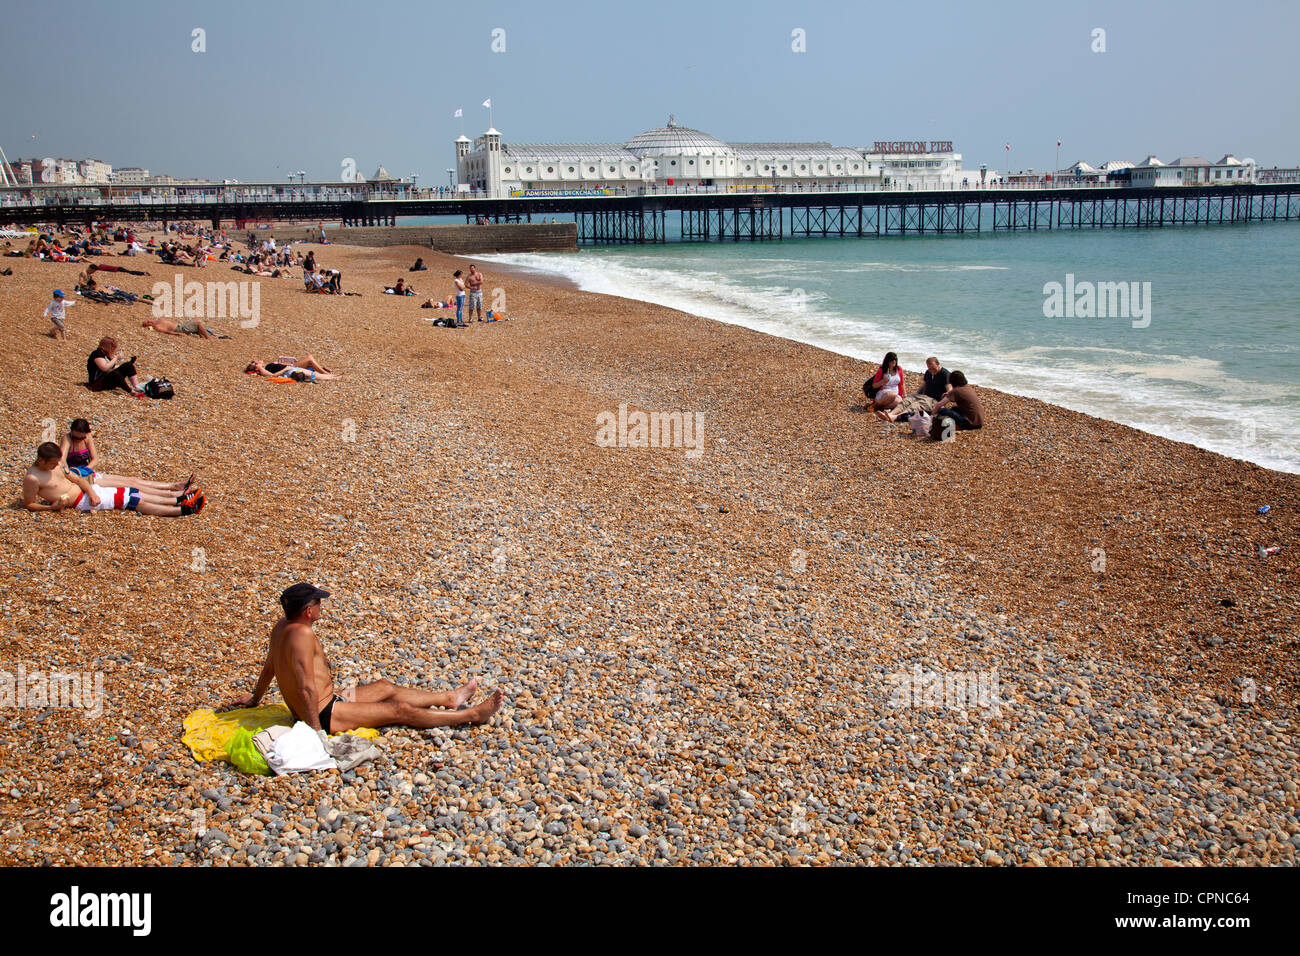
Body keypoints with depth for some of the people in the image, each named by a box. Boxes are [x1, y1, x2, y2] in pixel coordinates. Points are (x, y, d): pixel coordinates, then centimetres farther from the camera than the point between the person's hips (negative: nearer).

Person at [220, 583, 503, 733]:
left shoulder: (282, 626, 2)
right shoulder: (302, 634, -29)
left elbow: (269, 667, 18)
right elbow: (307, 688, -32)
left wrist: (255, 698, 32)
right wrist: (315, 729, -27)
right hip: (325, 714, -10)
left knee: (385, 688, 20)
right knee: (400, 710, -4)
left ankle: (449, 697, 35)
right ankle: (473, 715, 4)